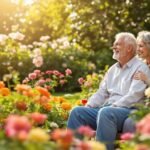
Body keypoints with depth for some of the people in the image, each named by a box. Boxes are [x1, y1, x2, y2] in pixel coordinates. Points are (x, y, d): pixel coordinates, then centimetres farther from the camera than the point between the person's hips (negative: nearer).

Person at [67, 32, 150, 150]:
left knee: (105, 113, -37)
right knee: (77, 111, -10)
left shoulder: (140, 68, -2)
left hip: (129, 111, -7)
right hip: (106, 109, 8)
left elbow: (134, 96, -15)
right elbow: (102, 93, 19)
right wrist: (87, 107, 3)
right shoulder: (113, 69, 22)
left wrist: (112, 107, -21)